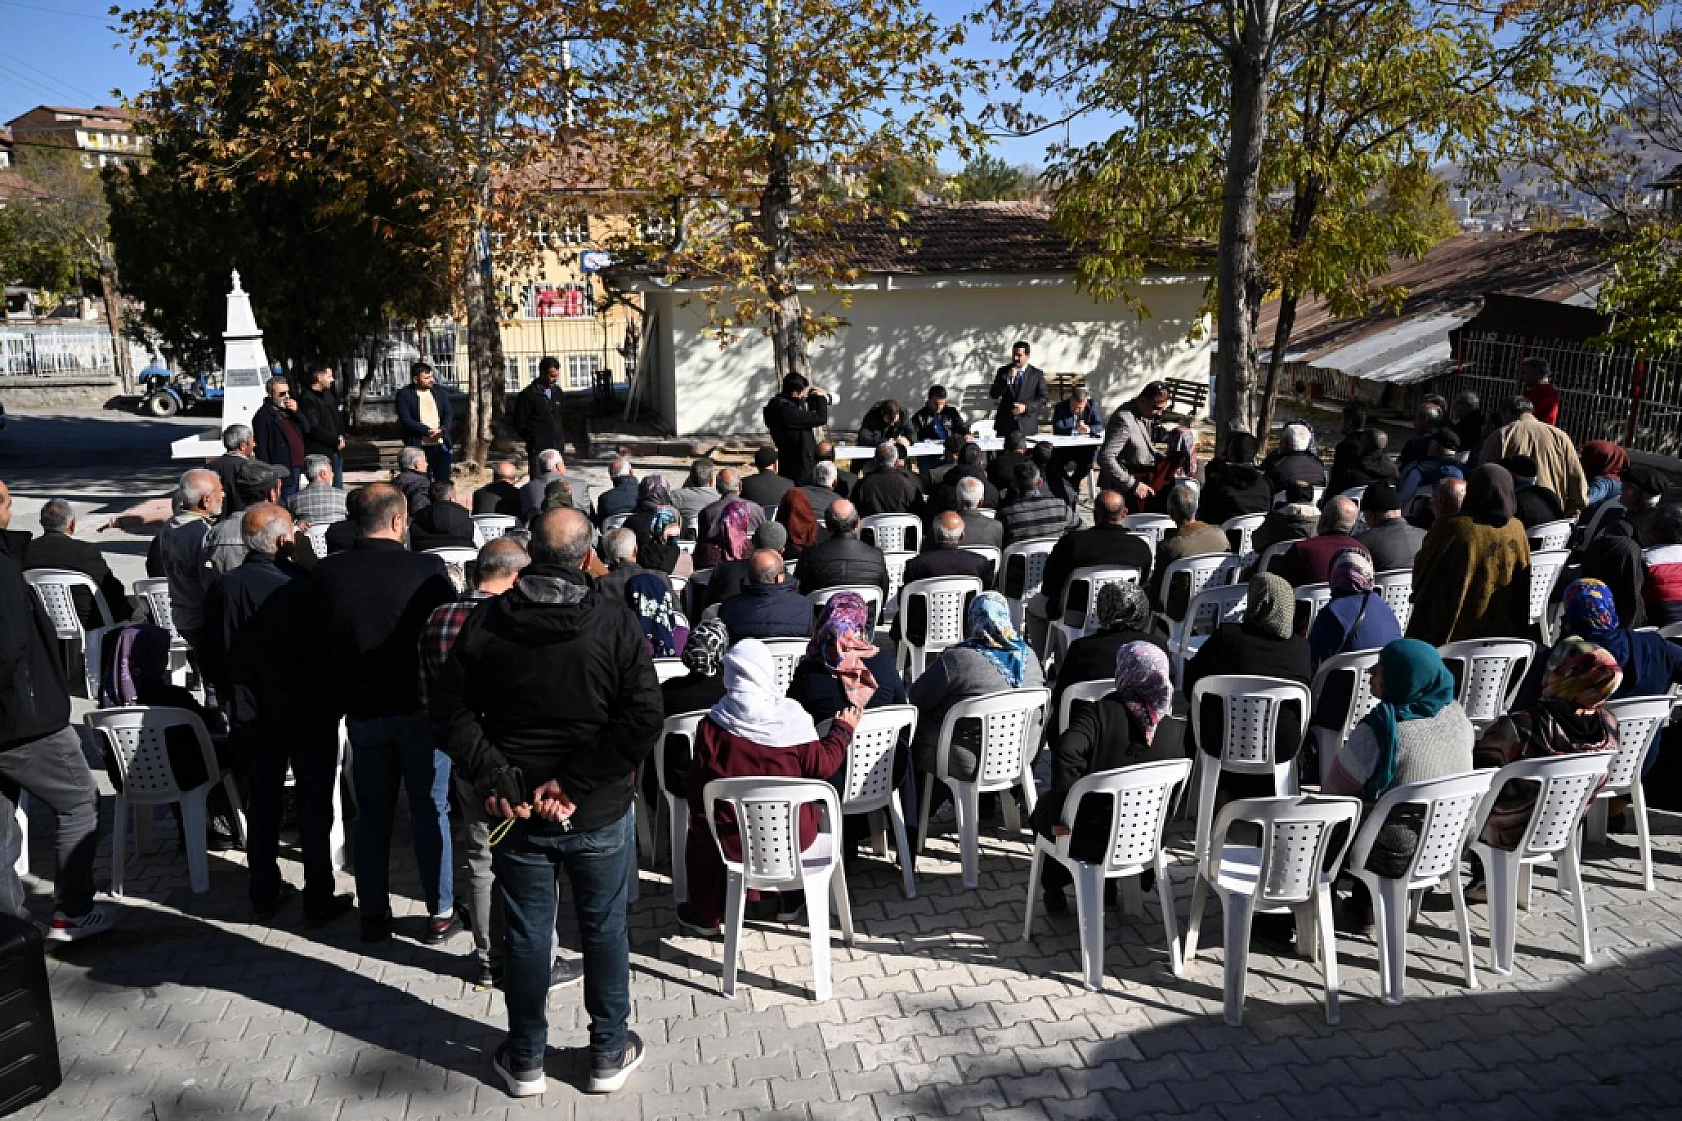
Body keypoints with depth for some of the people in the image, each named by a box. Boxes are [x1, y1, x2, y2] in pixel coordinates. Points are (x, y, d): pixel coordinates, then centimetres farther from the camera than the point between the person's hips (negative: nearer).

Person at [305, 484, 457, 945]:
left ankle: (373, 915, 24)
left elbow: (313, 651, 1)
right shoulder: (427, 571, -15)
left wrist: (334, 704, 13)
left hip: (362, 712, 3)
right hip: (421, 710, -3)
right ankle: (440, 914, 17)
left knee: (372, 814, 16)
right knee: (431, 812, 9)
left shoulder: (327, 573, -5)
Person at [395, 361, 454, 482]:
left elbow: (449, 415, 7)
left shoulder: (440, 391, 10)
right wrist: (429, 431, -17)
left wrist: (442, 430, -13)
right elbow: (406, 420, -11)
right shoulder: (404, 394, -3)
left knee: (443, 482, 5)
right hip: (418, 446, -4)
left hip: (441, 445, 4)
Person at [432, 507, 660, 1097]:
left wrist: (494, 778, -9)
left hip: (516, 811, 2)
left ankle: (525, 1061, 30)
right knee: (604, 930, 15)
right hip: (600, 813, -1)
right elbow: (644, 719, -19)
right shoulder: (616, 623, -13)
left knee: (526, 934, 15)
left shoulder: (485, 621, -6)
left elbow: (450, 709, -6)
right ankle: (608, 1055, 29)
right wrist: (576, 784, -16)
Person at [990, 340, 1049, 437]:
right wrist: (1008, 379, -11)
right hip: (1005, 424, 1)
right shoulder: (1003, 371, 9)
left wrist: (1026, 407, -11)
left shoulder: (1037, 374, 5)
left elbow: (1043, 398, 4)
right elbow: (993, 395, 1)